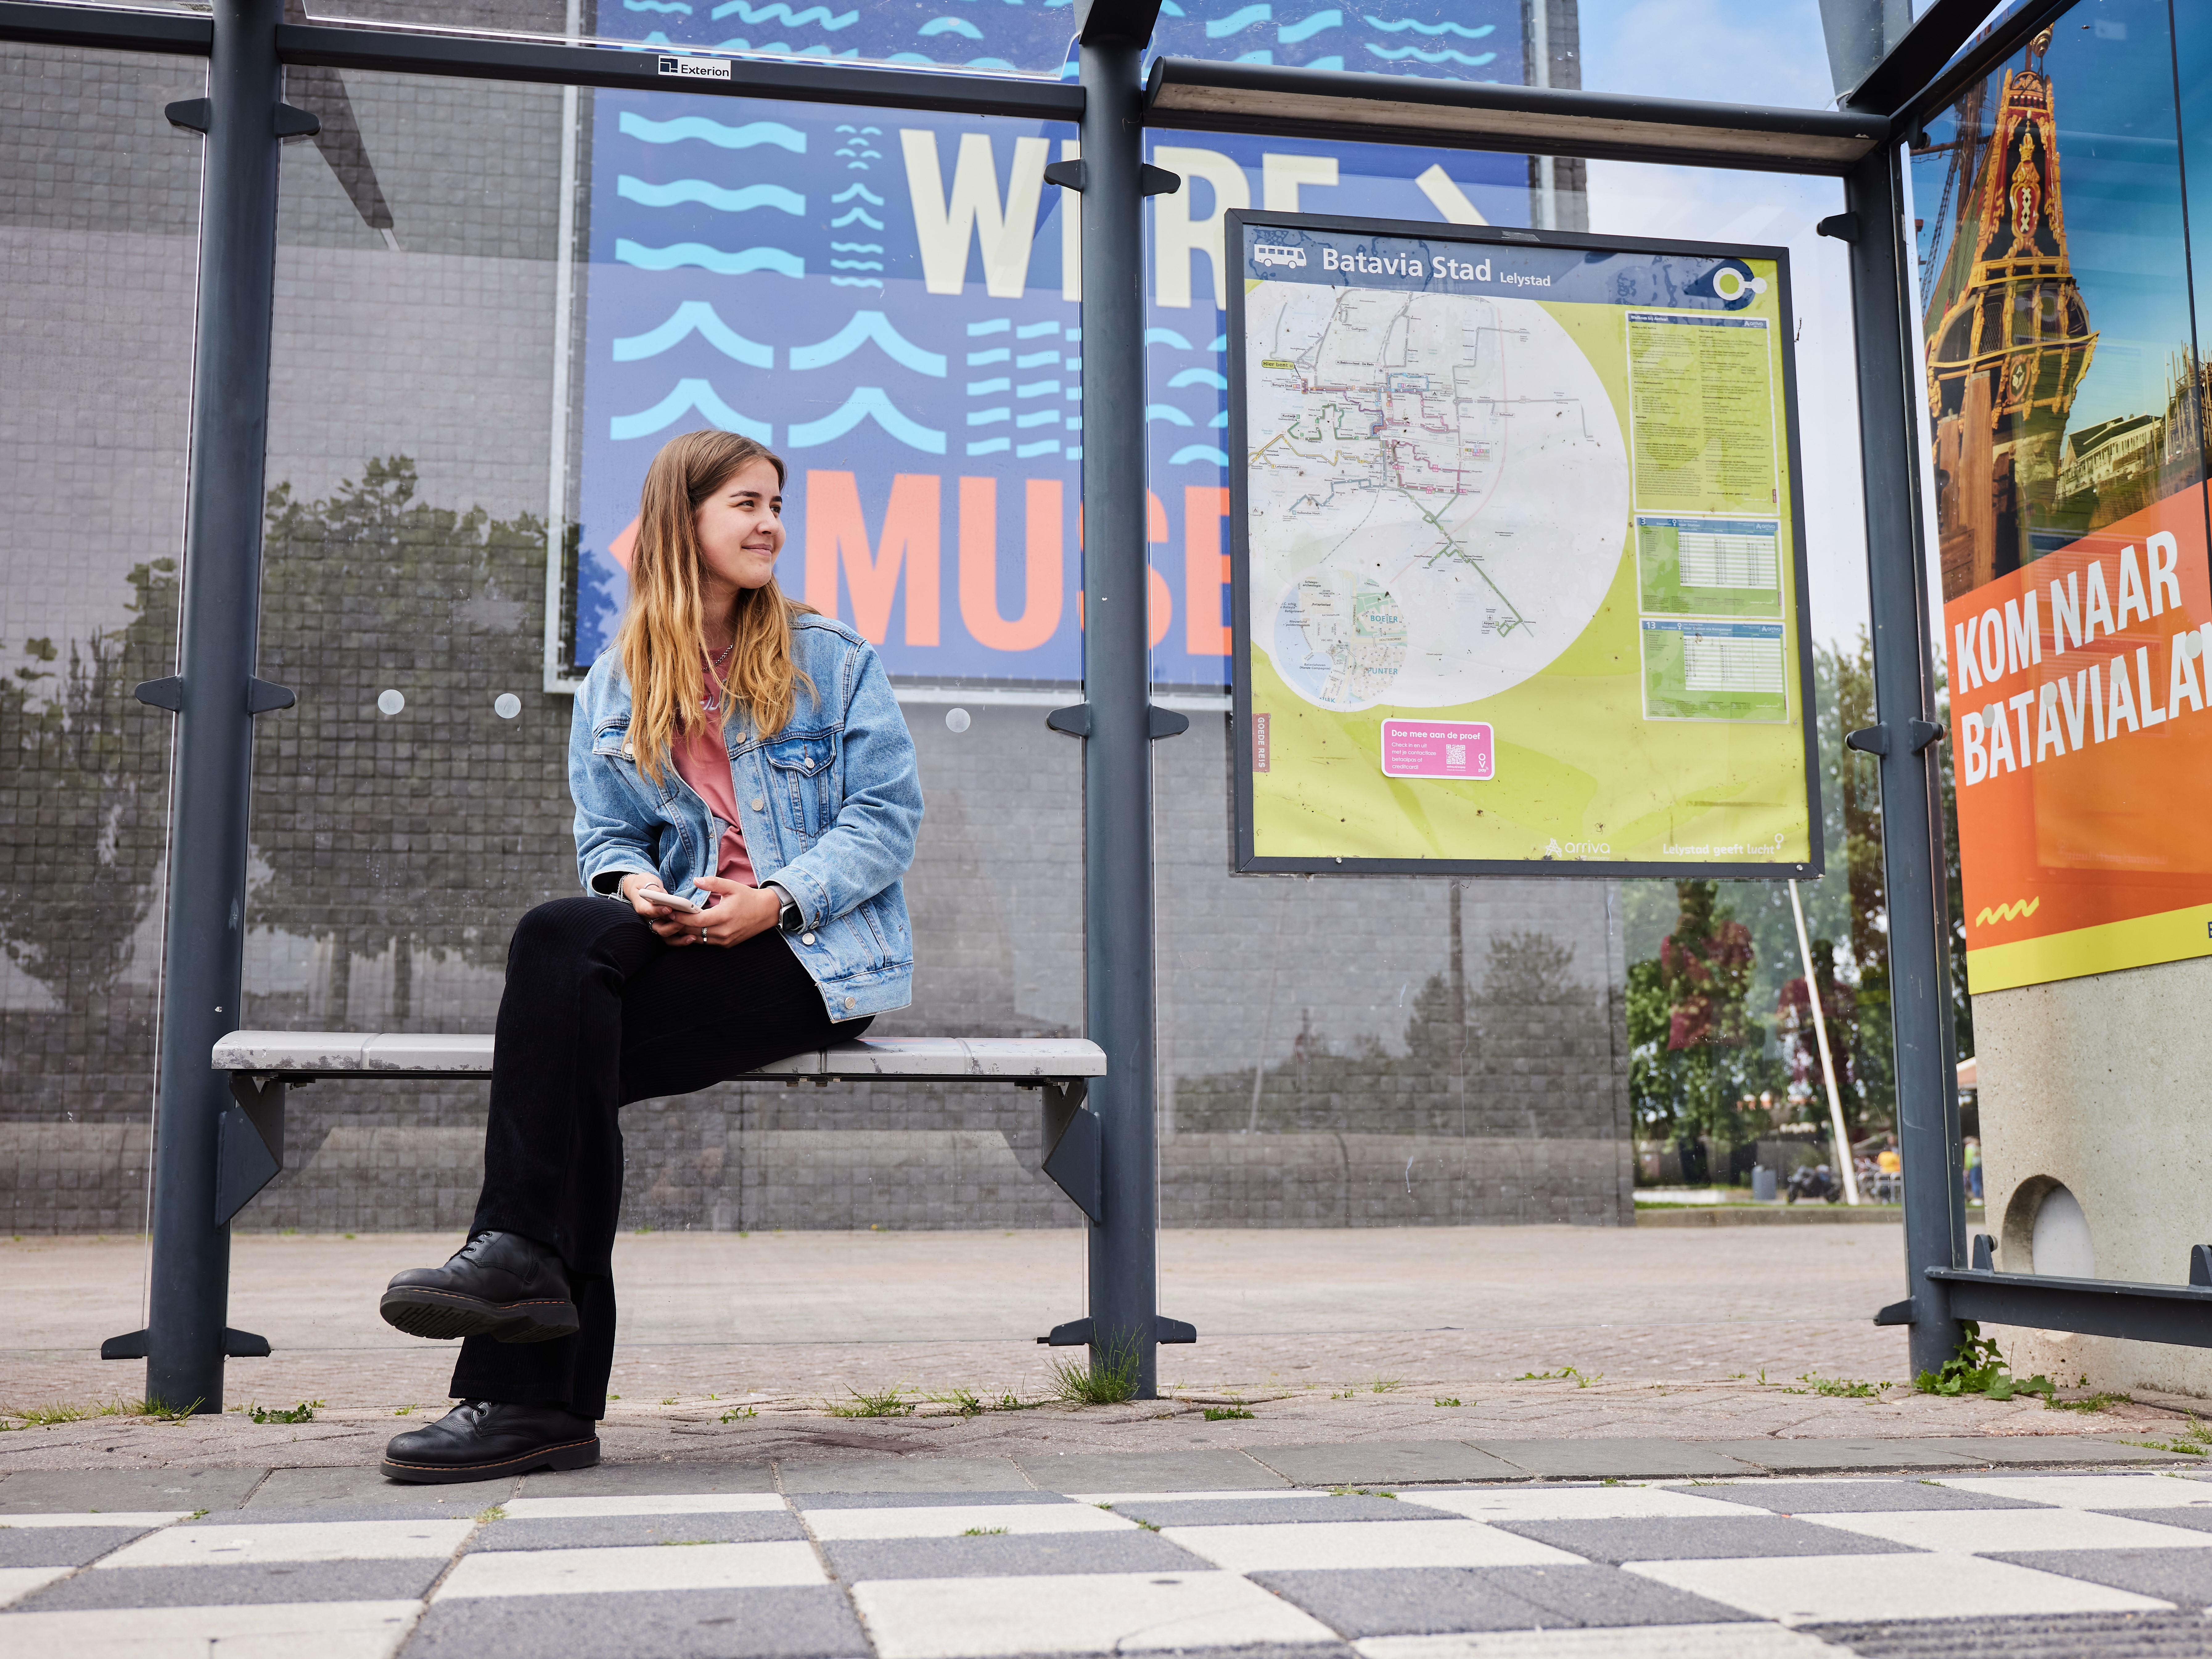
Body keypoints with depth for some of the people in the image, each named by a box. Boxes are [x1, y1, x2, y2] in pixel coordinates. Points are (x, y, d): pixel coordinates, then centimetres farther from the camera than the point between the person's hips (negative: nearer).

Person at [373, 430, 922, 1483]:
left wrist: (775, 899, -14)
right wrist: (633, 883, -9)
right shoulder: (615, 685, 17)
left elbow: (889, 815, 1)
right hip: (685, 947, 4)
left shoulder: (829, 660, 8)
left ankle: (520, 1247, -23)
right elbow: (605, 834, 16)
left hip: (816, 958, -4)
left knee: (561, 939, -27)